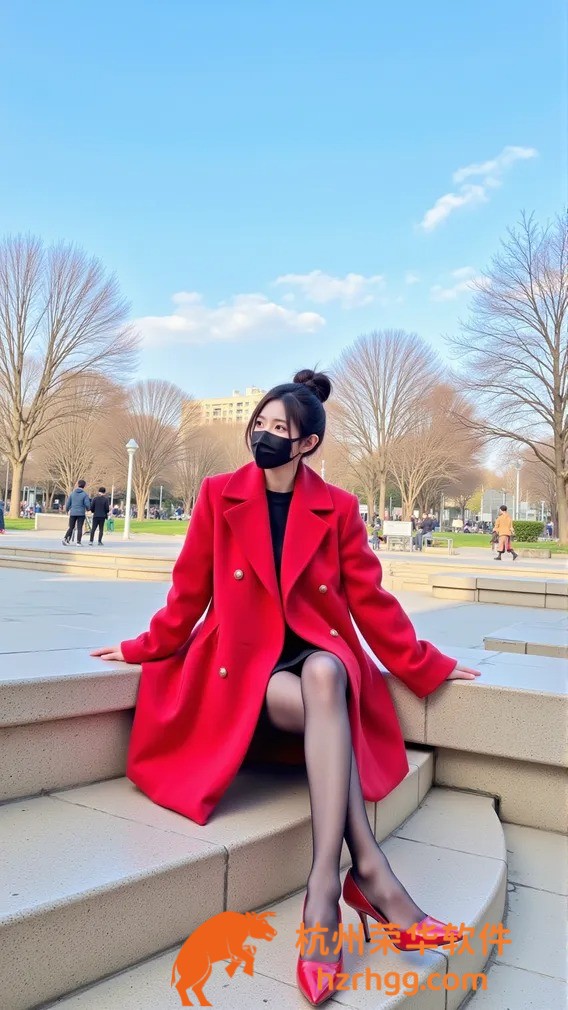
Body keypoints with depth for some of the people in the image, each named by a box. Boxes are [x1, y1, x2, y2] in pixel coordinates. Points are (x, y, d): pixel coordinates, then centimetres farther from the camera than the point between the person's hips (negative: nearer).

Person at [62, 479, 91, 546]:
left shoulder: (72, 493, 5)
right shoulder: (85, 494, -6)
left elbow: (68, 503, 7)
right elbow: (87, 504, -11)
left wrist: (67, 510, 24)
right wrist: (87, 509, 12)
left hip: (72, 513, 3)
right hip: (81, 514, -3)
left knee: (71, 527, 12)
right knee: (79, 528, 3)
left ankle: (65, 538, -3)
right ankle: (78, 542, 0)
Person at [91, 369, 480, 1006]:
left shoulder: (337, 508, 2)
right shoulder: (218, 496, 0)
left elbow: (370, 600, 5)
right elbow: (190, 592, 6)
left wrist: (427, 666, 4)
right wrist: (144, 648, 9)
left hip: (317, 653, 1)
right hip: (243, 659, -1)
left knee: (325, 677, -36)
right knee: (316, 706, -34)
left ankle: (325, 884, -37)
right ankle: (370, 870, -29)